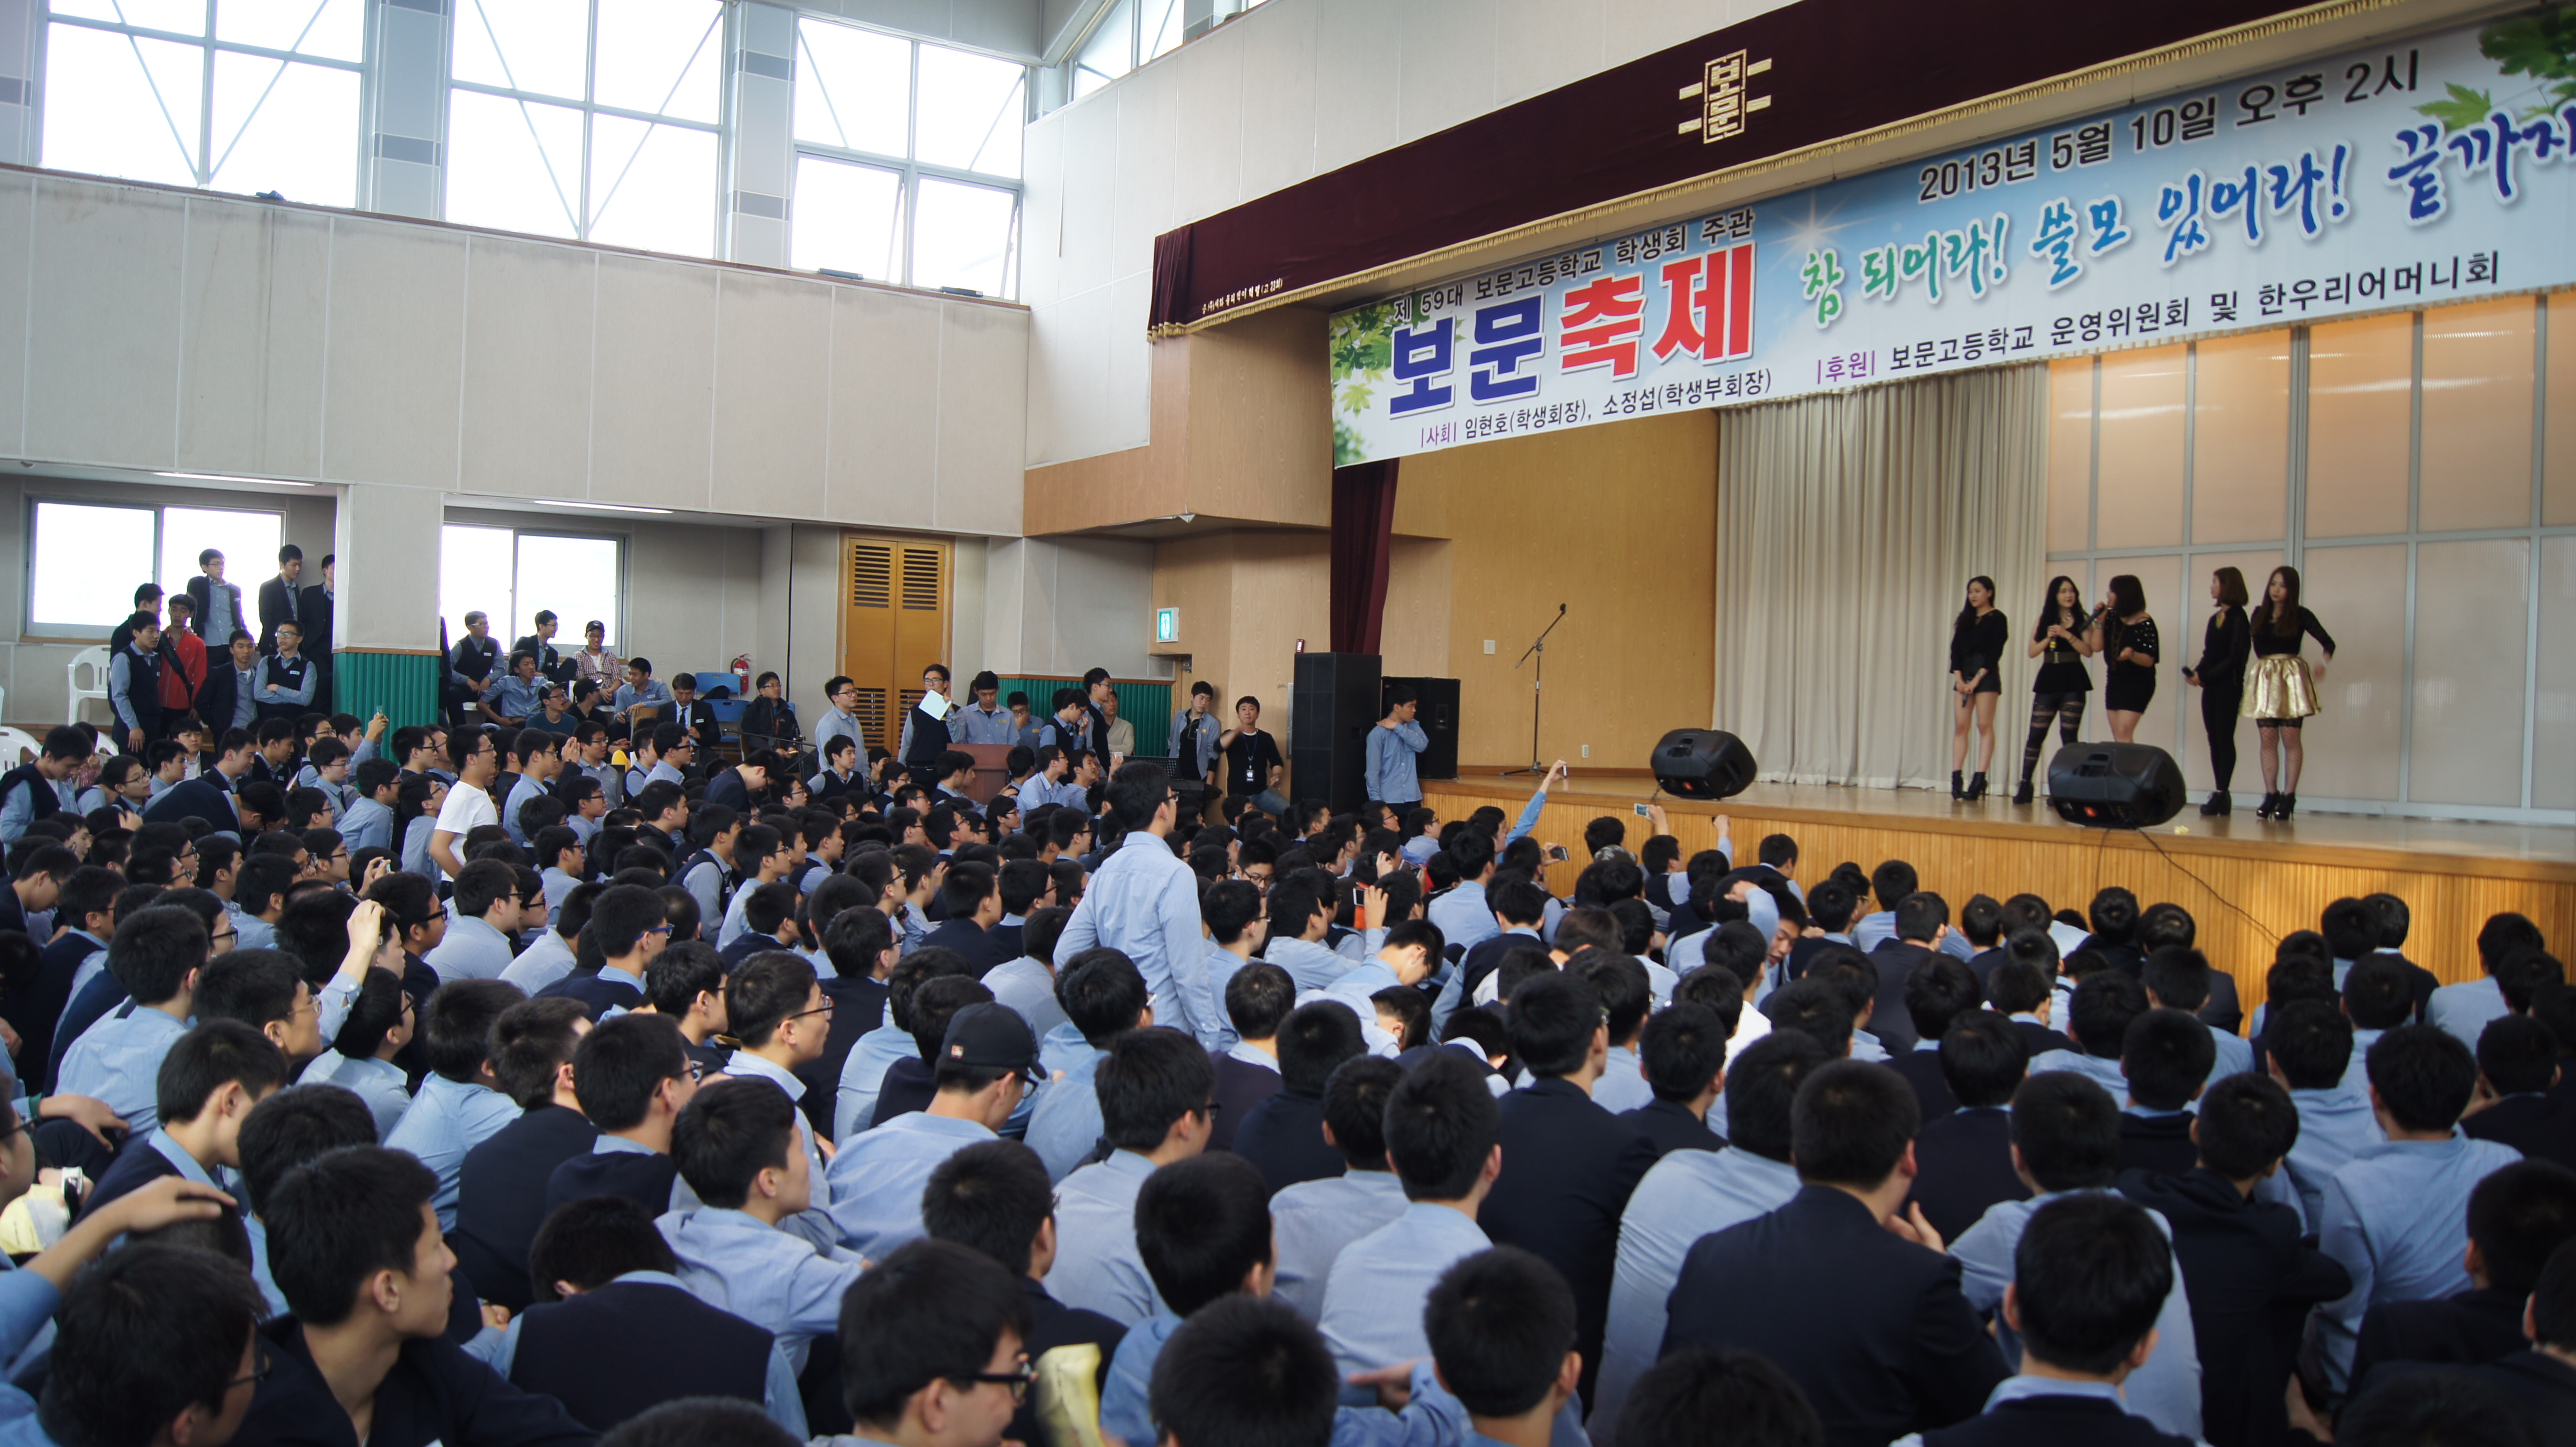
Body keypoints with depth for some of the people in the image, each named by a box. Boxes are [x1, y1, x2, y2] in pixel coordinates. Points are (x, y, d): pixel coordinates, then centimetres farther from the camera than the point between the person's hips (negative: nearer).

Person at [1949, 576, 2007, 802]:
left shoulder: (1997, 618, 0)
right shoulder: (1965, 619, 17)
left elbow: (1995, 652, -8)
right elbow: (1955, 649, 9)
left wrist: (1977, 679, -15)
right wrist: (1958, 678, -5)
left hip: (1986, 675, -5)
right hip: (1964, 674, 5)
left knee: (1985, 726, -7)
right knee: (1960, 726, -2)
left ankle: (1979, 781, -11)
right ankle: (1956, 779, -5)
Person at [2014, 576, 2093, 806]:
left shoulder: (2081, 621, 3)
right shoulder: (2044, 621, 10)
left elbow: (2089, 651, -8)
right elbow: (2033, 652, 5)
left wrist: (2067, 635, -18)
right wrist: (2048, 637, -11)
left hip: (2073, 682, -2)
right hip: (2048, 680, 2)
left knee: (2069, 736, -3)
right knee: (2036, 735, 0)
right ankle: (2025, 785, 2)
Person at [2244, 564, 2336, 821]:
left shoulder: (2301, 616, -1)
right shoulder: (2259, 614, 10)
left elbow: (2328, 642, -7)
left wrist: (2324, 663, -25)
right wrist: (2268, 665, 5)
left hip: (2292, 678, -3)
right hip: (2264, 679, 4)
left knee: (2291, 739, -4)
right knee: (2267, 739, 1)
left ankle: (2289, 796, -2)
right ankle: (2271, 795, 6)